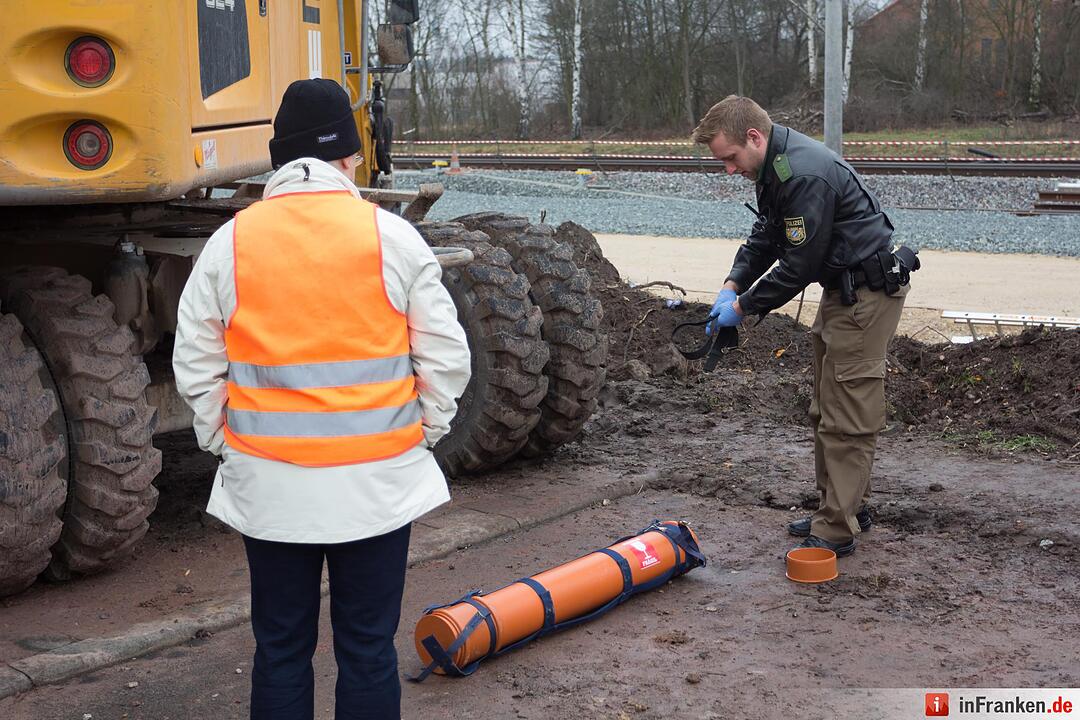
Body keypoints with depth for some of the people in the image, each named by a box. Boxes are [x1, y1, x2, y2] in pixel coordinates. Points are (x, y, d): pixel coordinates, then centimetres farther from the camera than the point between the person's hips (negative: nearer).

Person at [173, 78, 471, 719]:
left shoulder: (229, 242, -2)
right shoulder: (393, 237, -6)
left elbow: (197, 366, 2)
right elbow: (446, 358, -3)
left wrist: (227, 445, 14)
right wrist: (421, 436, 10)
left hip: (269, 485, 1)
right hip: (375, 483, -1)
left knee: (281, 648, 14)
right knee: (368, 647, 10)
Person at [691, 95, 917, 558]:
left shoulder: (804, 174, -27)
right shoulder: (776, 165, 6)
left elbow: (799, 265, -24)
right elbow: (766, 235, 16)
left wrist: (743, 307, -14)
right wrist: (733, 284, 1)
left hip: (867, 292, -11)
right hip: (842, 289, 11)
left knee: (846, 417, -8)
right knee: (827, 410, 17)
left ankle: (835, 530, -2)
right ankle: (846, 507, 28)